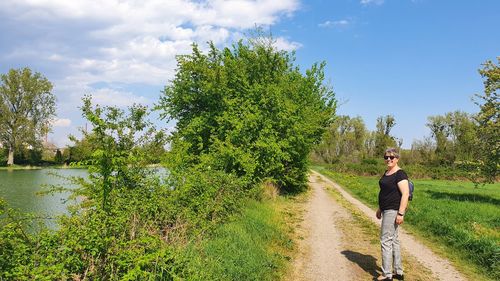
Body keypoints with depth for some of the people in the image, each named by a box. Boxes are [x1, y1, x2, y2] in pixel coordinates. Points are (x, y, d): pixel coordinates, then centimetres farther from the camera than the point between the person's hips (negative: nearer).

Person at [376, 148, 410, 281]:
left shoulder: (400, 174, -15)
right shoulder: (386, 173, 13)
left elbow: (405, 194, -21)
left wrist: (400, 213, -24)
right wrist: (380, 209, 21)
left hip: (393, 210, -10)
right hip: (387, 210, 10)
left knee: (386, 240, -5)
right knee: (393, 240, 14)